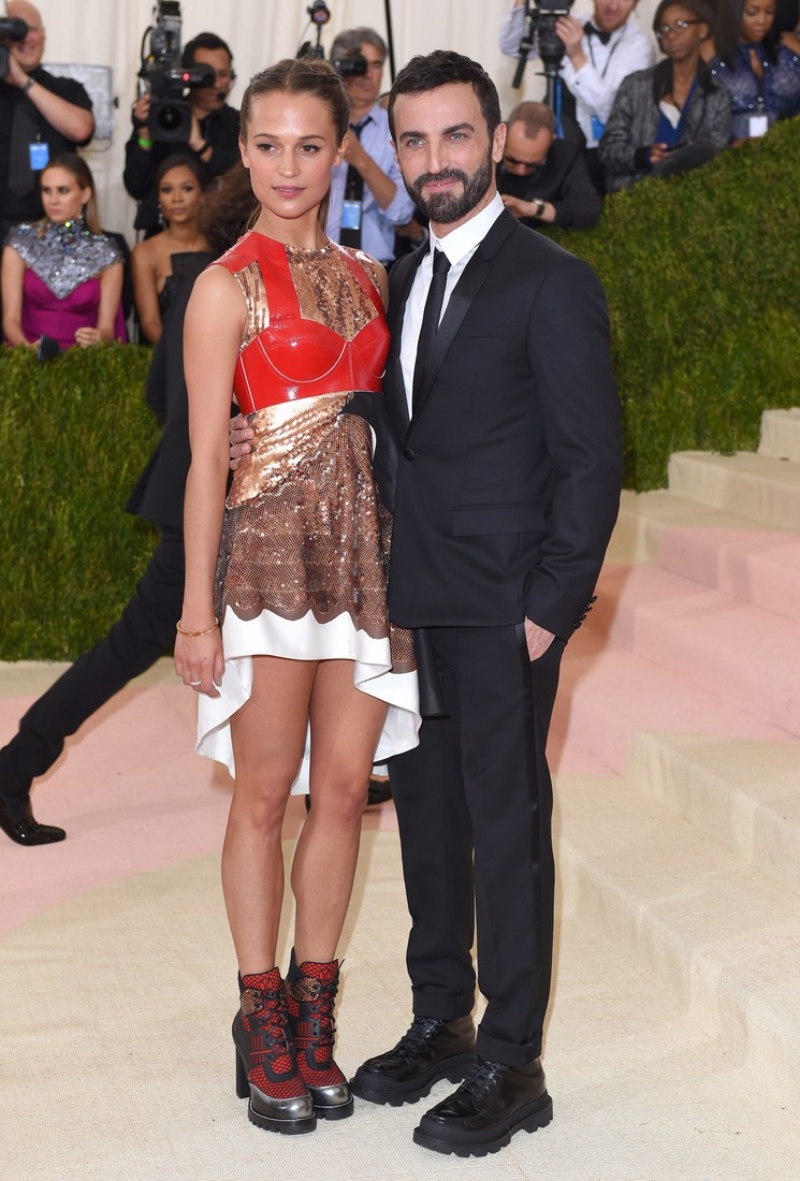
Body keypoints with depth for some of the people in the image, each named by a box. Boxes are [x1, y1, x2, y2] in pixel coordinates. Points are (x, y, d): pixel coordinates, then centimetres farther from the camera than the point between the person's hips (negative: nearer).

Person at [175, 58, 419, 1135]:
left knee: (344, 790, 6)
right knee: (265, 794, 0)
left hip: (365, 542, 5)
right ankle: (263, 1023, 12)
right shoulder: (227, 286, -1)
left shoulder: (364, 276, 14)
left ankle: (315, 1016, 16)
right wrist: (197, 607, -7)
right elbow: (205, 455, -4)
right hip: (270, 544, -5)